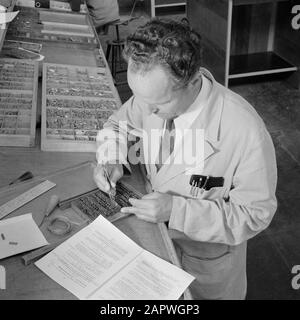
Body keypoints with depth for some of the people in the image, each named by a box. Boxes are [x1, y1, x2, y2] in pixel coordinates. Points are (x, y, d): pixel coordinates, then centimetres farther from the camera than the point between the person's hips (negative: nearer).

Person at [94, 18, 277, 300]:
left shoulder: (245, 131, -36)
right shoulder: (156, 95, -20)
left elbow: (255, 214, -25)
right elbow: (118, 124, 2)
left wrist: (177, 209, -33)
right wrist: (111, 161, -19)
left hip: (206, 258, -4)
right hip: (155, 233, 4)